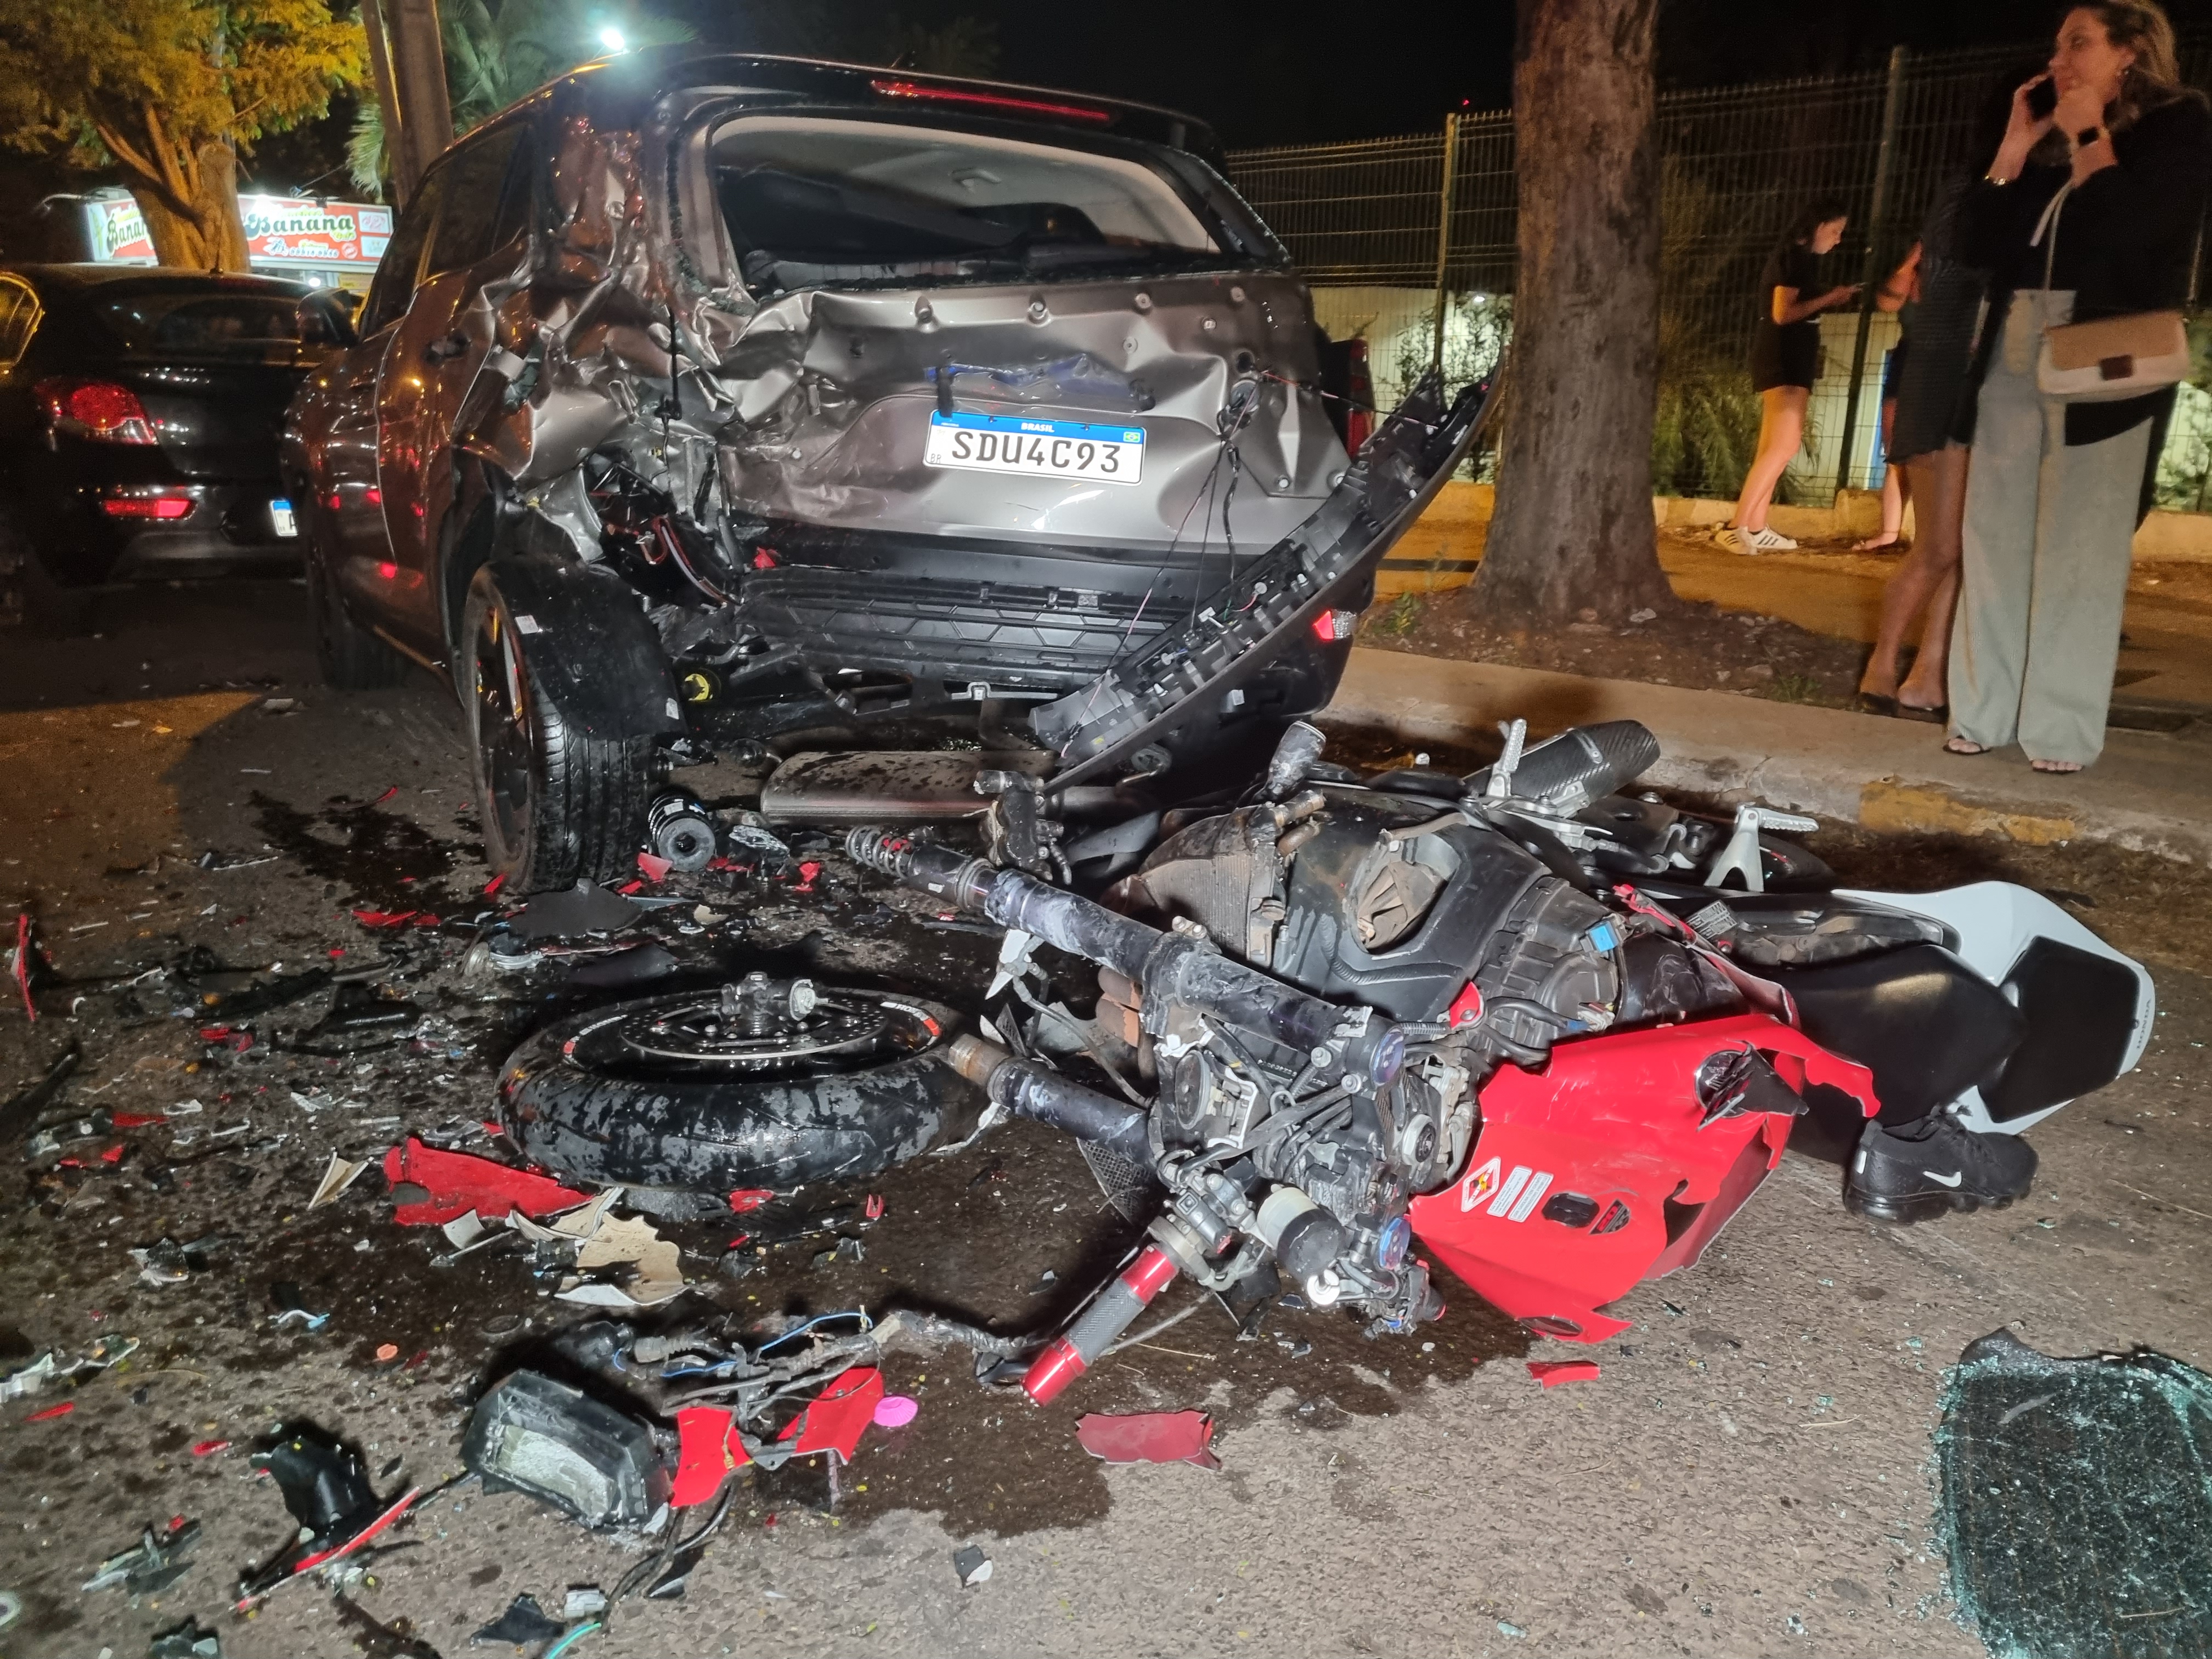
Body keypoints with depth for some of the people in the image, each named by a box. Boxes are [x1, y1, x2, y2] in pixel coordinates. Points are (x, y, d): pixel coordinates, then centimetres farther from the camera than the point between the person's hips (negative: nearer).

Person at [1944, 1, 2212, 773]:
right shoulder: (2046, 144, 19)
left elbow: (2132, 231, -14)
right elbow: (1980, 239, 7)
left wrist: (2090, 136, -3)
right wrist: (2018, 142, 5)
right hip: (2013, 354, 6)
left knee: (2078, 548, -7)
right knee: (1994, 538, 1)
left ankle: (2062, 726, -4)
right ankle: (1983, 712, 6)